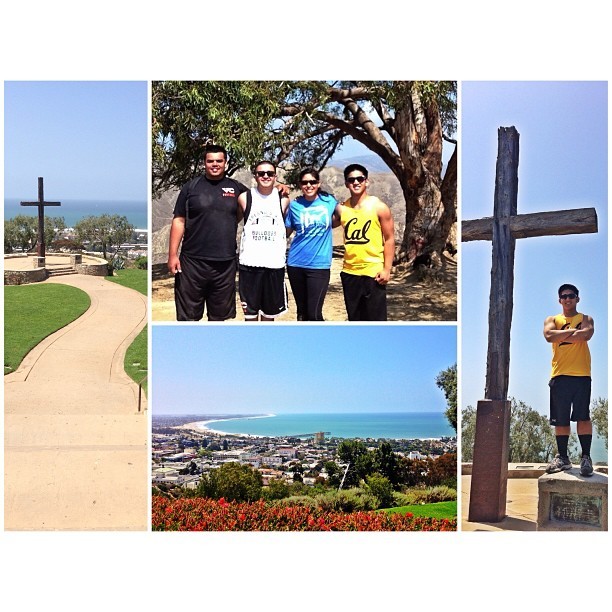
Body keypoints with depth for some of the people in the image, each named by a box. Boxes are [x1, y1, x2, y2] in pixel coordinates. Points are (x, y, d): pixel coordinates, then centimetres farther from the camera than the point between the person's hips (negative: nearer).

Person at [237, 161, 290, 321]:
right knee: (250, 313, 4)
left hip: (275, 264, 1)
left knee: (269, 314, 10)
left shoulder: (283, 200, 4)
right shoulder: (245, 198, 0)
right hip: (249, 263, -1)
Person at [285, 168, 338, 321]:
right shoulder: (295, 205, 2)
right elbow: (285, 232, 6)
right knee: (302, 311, 12)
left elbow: (337, 220, 18)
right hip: (296, 264, 2)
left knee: (314, 314, -10)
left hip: (319, 264, -2)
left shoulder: (329, 201, 1)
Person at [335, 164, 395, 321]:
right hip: (350, 273, 4)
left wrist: (387, 269, -10)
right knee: (355, 318, 13)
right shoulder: (341, 209, 5)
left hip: (373, 272, -4)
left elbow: (389, 239, -5)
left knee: (376, 318, -1)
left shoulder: (379, 207, -5)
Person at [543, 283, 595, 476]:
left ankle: (586, 457, -3)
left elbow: (586, 334, -13)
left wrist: (562, 336, -6)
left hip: (581, 374, -2)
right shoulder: (552, 320, 15)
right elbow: (549, 336, -7)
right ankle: (562, 457, 12)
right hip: (559, 375, 2)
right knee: (560, 419, 4)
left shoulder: (585, 319, 11)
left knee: (583, 416, -7)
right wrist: (573, 331, -6)